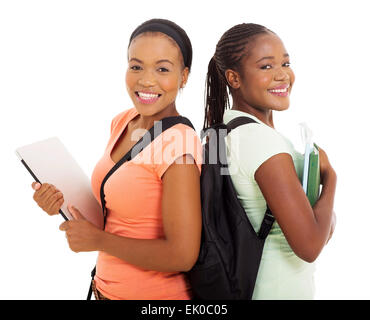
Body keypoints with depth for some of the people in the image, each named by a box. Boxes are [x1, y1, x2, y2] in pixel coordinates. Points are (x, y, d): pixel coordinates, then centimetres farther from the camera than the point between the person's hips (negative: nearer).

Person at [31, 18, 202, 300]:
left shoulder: (179, 145, -24)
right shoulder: (122, 122, -2)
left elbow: (182, 255, -25)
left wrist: (97, 239, -17)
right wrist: (66, 201, -8)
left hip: (156, 293, -7)